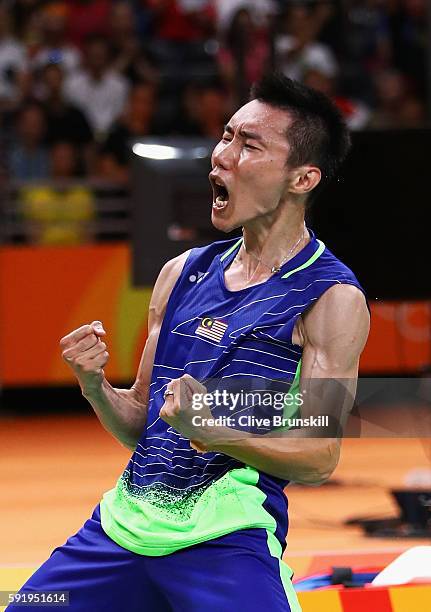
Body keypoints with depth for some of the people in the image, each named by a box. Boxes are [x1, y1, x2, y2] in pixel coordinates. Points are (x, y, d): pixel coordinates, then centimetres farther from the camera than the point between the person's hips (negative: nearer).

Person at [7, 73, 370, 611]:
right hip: (124, 521, 6)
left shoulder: (332, 298, -6)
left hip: (226, 541, -5)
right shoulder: (182, 273, 12)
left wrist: (212, 431, -26)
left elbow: (319, 459, -11)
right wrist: (95, 388, -4)